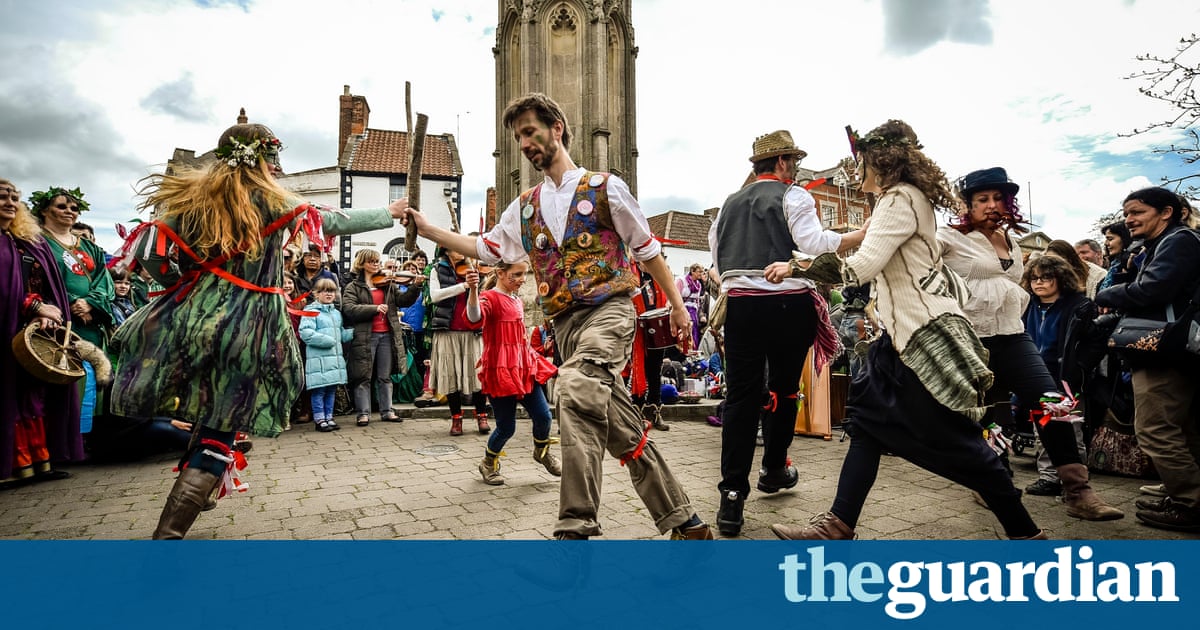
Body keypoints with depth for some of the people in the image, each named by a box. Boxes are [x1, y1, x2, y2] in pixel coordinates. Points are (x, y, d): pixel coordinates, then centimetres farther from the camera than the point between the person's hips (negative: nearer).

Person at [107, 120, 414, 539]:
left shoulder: (190, 195, 8)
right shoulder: (275, 202, 0)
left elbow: (148, 252, 3)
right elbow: (339, 221, 9)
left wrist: (179, 285, 19)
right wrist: (389, 214, 21)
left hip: (190, 318, 4)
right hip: (245, 334, -3)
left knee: (207, 423, 20)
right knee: (216, 438, 2)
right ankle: (168, 533, 2)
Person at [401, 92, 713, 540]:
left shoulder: (604, 188, 5)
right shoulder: (525, 208, 19)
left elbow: (647, 251, 8)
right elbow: (486, 249, 22)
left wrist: (677, 306, 6)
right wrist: (427, 229, 13)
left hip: (608, 310, -5)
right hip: (565, 323, 5)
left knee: (576, 391, -31)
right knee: (623, 432, 4)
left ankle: (576, 527, -27)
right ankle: (683, 521, 16)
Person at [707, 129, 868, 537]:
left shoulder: (730, 204, 17)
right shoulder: (793, 196, 1)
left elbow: (717, 256, 20)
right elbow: (814, 243, -12)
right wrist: (864, 233, -6)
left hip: (740, 304, 4)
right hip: (788, 305, -3)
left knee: (740, 396, 0)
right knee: (783, 390, 14)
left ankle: (732, 495, -6)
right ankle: (774, 469, 31)